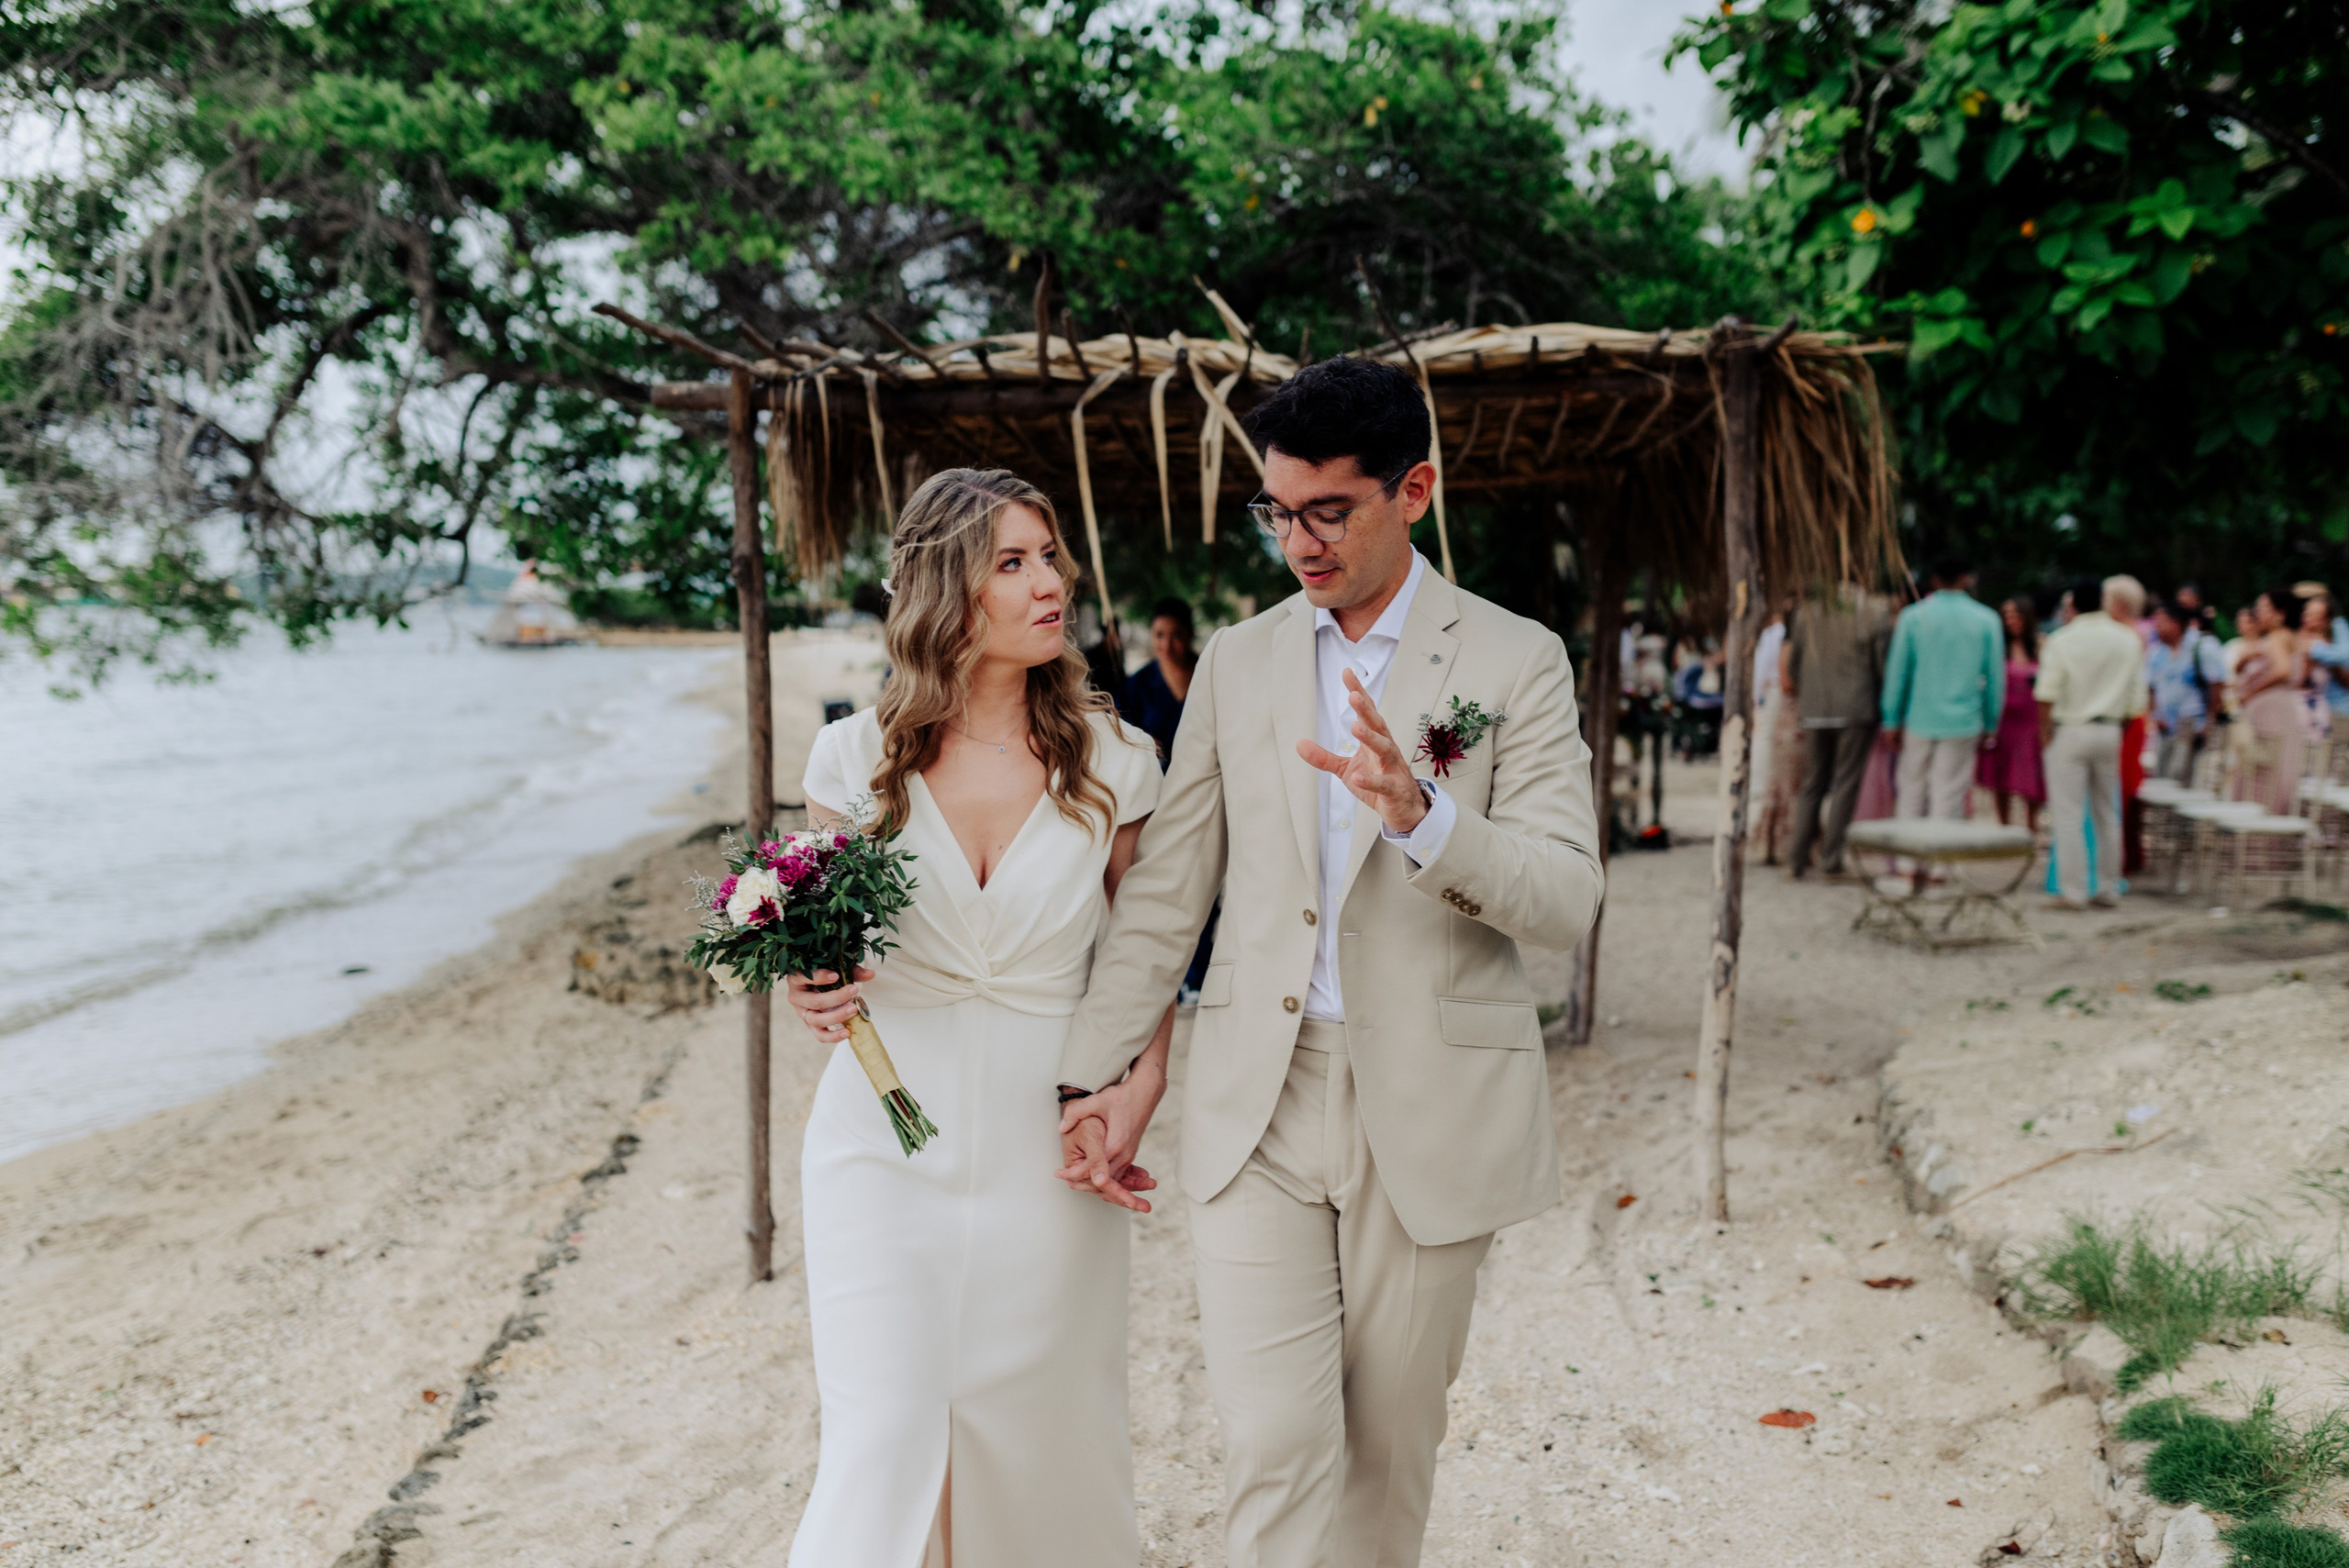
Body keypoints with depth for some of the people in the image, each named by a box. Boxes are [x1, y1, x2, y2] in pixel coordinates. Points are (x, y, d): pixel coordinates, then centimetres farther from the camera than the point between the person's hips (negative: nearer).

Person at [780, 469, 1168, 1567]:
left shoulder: (1109, 761, -1)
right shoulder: (857, 756, -2)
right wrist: (811, 994, -13)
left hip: (1044, 1151, 1)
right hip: (888, 1139, -1)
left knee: (1040, 1442, 12)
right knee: (885, 1446, -7)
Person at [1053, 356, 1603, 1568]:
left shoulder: (1516, 661, -1)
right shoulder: (1235, 662, 8)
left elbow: (1567, 898, -10)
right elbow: (1165, 888, 9)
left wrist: (1421, 817, -27)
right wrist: (1103, 1071, 5)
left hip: (1428, 1106, -1)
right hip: (1255, 1104, 2)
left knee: (1389, 1444, 12)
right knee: (1272, 1447, -4)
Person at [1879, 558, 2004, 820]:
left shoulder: (1912, 617, 1)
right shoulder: (1986, 619, 2)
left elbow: (1897, 672, 1)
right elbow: (1996, 677, 5)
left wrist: (1891, 721, 5)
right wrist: (1991, 724, 13)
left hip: (1919, 722, 0)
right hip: (1963, 724, 0)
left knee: (1913, 790, 11)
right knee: (1948, 797, 1)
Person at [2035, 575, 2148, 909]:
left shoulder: (2062, 639, -7)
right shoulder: (2129, 641, 6)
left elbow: (2047, 693, -13)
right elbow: (2136, 700, 6)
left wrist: (2045, 731, -2)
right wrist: (2117, 724, 17)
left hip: (2069, 731, -4)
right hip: (2109, 731, 4)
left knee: (2068, 814, -2)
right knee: (2107, 814, 13)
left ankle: (2073, 891, -5)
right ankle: (2109, 888, 17)